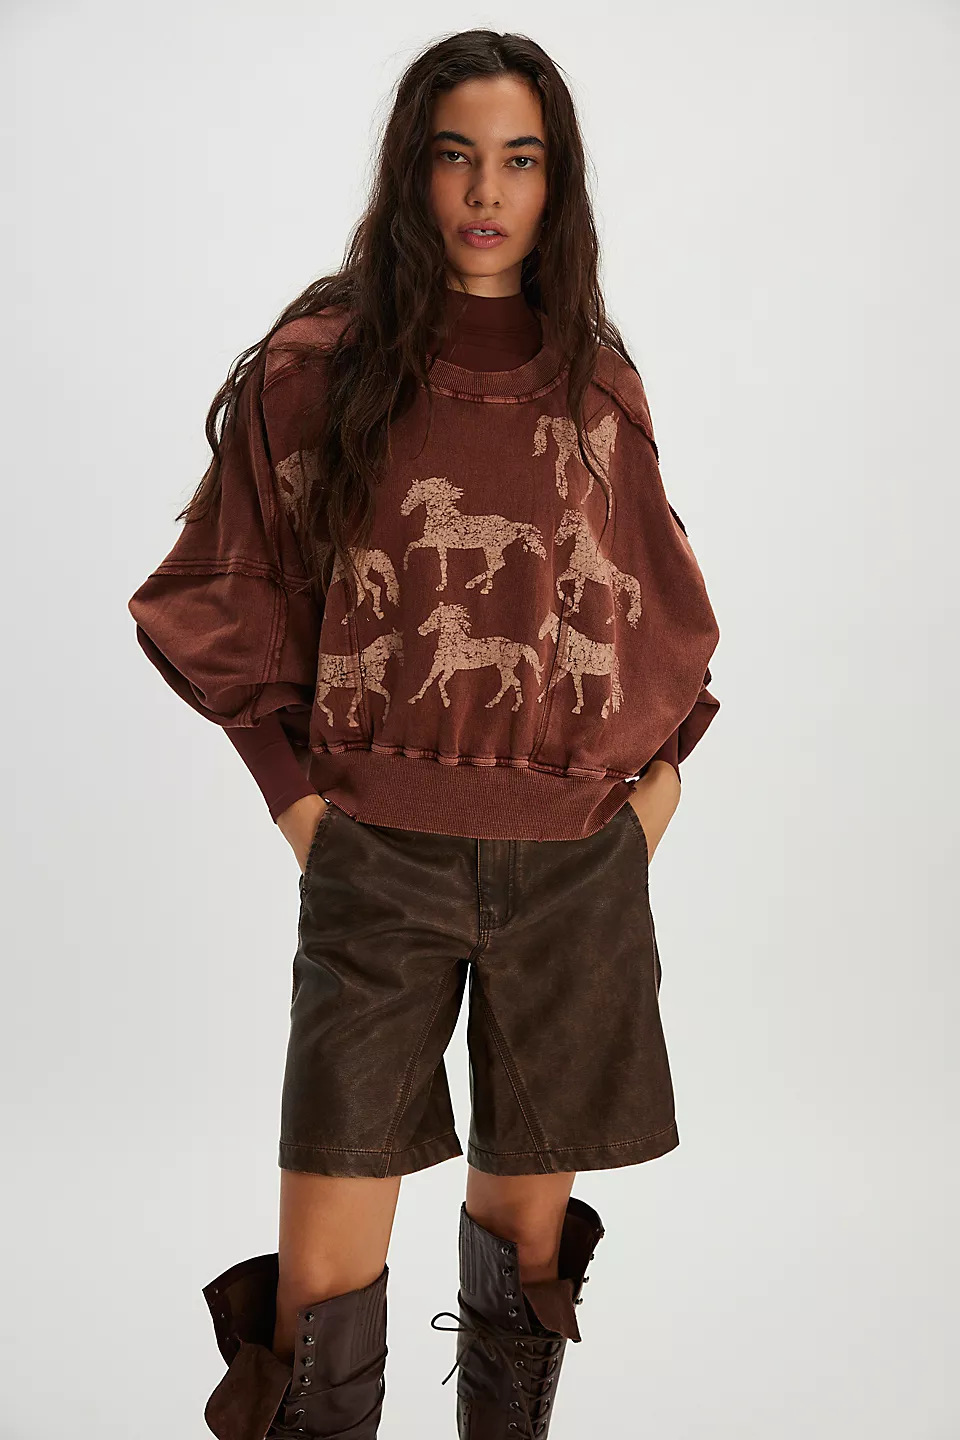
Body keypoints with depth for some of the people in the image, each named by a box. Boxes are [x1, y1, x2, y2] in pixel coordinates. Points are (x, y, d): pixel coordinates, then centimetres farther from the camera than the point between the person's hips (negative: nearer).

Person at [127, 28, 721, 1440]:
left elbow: (659, 608, 21)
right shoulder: (316, 365, 1)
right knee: (323, 1290, -3)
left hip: (577, 862, 3)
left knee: (530, 1216, 14)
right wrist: (288, 780, 0)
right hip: (378, 859, -2)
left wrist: (668, 757, 9)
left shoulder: (599, 384, 9)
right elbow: (223, 602, 8)